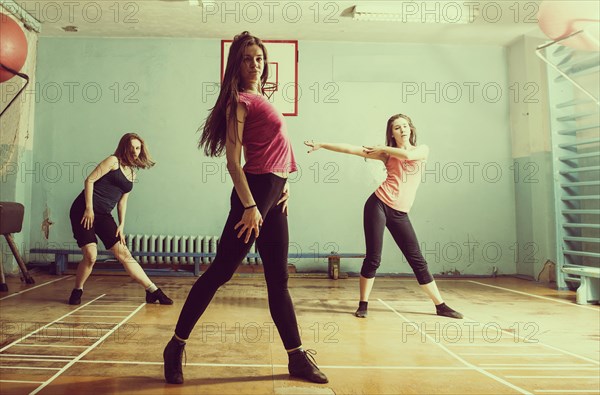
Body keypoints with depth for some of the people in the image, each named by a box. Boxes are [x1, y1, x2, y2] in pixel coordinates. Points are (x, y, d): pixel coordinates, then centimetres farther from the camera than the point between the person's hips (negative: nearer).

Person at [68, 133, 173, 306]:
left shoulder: (132, 174, 16)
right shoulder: (113, 161, -3)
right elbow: (90, 180, -9)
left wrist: (121, 225, 8)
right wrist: (89, 208, -15)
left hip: (104, 215, 6)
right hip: (84, 210, -6)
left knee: (124, 254, 1)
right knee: (90, 256, -14)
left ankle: (153, 291, 0)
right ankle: (77, 291, 13)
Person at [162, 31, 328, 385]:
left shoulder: (261, 98, 20)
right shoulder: (240, 100, -5)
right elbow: (233, 160, -14)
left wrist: (284, 182, 13)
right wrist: (249, 206, -21)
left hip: (274, 192, 9)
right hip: (256, 189, -9)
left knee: (278, 277, 10)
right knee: (221, 270, -4)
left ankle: (297, 357, 18)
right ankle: (176, 346, 10)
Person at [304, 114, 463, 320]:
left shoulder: (422, 150, 10)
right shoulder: (386, 153, 7)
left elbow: (407, 155, -14)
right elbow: (352, 149, 3)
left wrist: (383, 148, -1)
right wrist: (321, 145, 0)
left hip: (400, 214, 2)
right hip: (378, 205, -1)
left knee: (417, 260, 5)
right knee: (373, 258, -3)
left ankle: (440, 305, 14)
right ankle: (363, 304, 11)